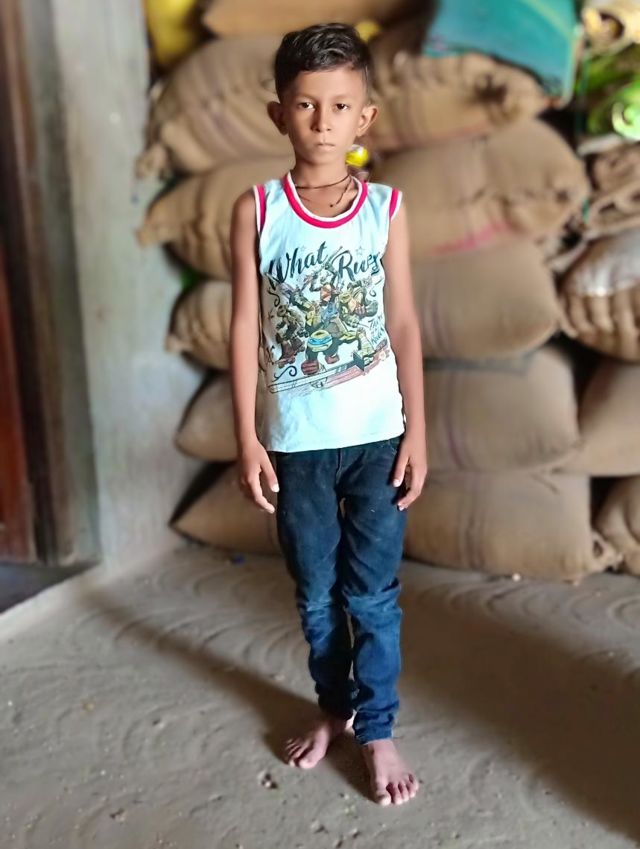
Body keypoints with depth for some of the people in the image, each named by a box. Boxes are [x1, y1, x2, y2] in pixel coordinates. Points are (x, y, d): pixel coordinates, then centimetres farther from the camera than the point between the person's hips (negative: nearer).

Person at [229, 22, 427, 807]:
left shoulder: (387, 209, -3)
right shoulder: (256, 210, -4)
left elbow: (403, 325, -1)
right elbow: (246, 326, -3)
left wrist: (416, 433, -2)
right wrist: (247, 435, -6)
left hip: (375, 435, 0)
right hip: (296, 440, 1)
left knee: (373, 594, 8)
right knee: (316, 592, 16)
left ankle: (377, 730, 26)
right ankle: (332, 708, 38)